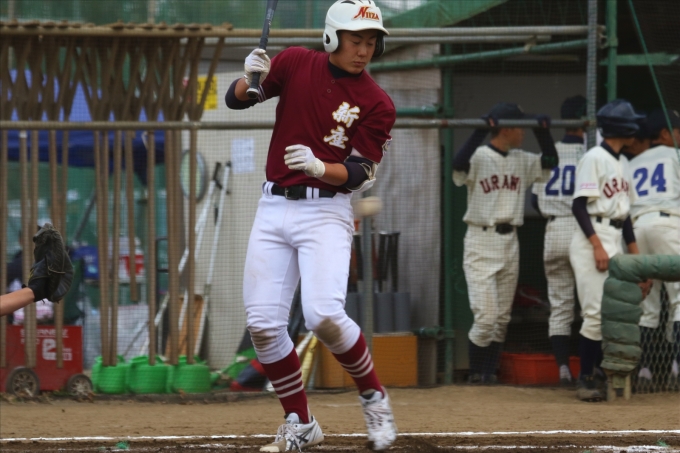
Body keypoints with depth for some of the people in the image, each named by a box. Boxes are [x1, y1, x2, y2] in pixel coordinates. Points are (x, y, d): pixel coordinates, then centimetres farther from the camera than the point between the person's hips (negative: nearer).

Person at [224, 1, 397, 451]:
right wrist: (252, 78, -19)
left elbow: (359, 175, -9)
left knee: (324, 315, -22)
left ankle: (374, 397, 3)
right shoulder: (297, 63, 3)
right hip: (274, 207, 3)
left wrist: (319, 166, -29)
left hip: (325, 212, -3)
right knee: (263, 323, -3)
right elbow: (236, 99, 3)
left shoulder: (377, 105, -5)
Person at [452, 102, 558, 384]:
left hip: (509, 242, 7)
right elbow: (459, 165, -28)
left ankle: (490, 371, 17)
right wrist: (480, 132, -35)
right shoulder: (478, 157, -9)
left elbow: (550, 162, 12)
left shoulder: (522, 161, 12)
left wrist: (543, 132, -1)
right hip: (481, 242, -7)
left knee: (502, 318, 9)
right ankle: (476, 372, 2)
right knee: (486, 316, -11)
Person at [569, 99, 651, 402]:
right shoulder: (594, 158, -9)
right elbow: (579, 206, -15)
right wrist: (598, 246, -22)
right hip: (592, 239, -9)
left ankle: (602, 375, 13)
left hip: (615, 242, 9)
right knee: (597, 313, -12)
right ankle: (586, 379, -7)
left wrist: (635, 253, 18)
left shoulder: (622, 162, 17)